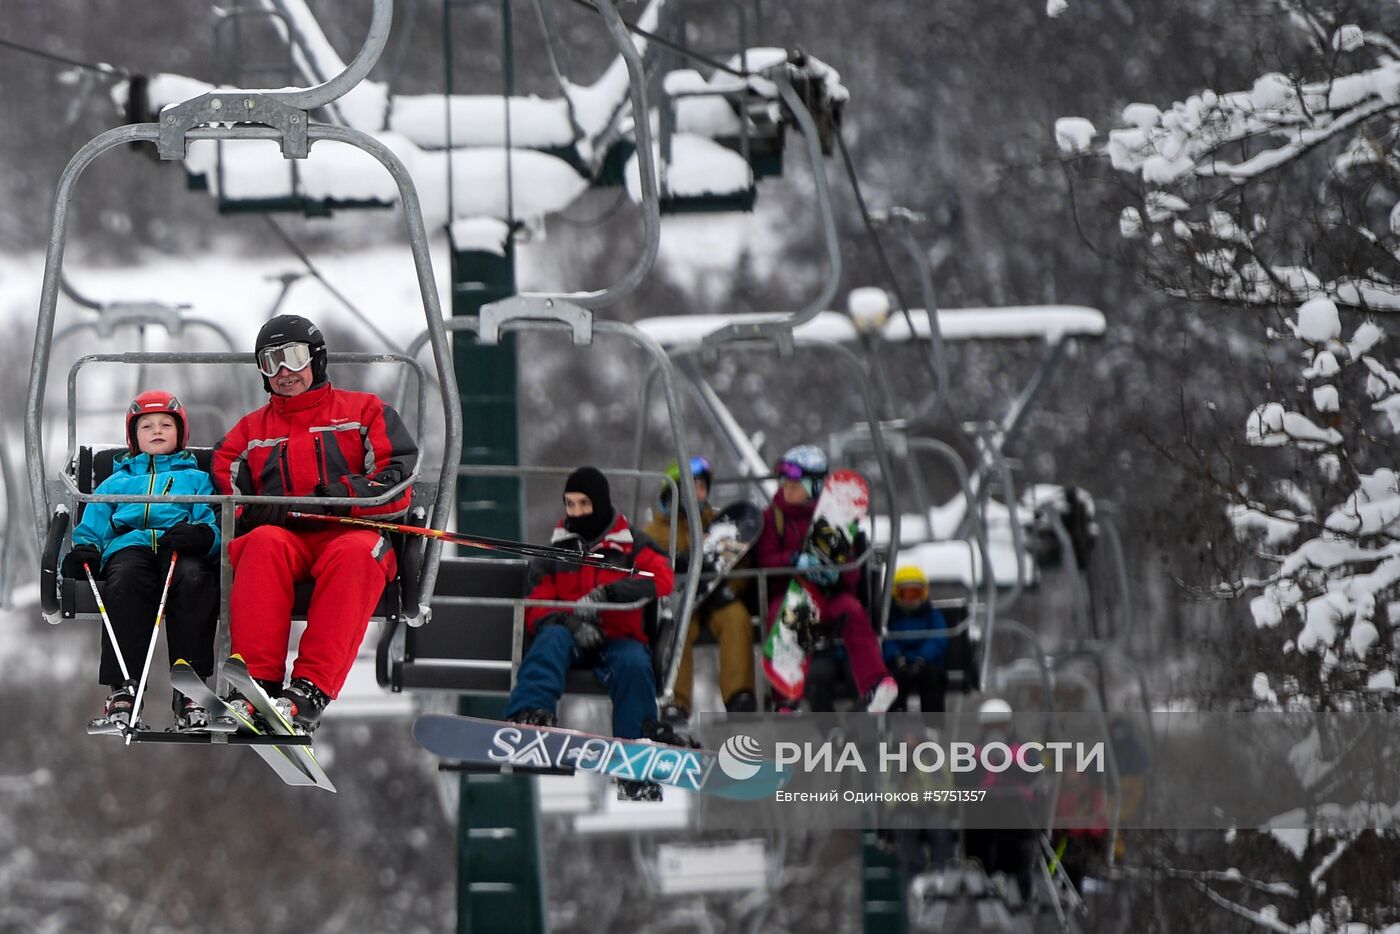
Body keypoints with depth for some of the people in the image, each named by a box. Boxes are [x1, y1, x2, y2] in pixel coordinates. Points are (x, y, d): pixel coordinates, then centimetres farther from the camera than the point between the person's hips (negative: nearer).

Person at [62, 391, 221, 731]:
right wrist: (84, 550, 0)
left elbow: (215, 524, 14)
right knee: (125, 579, -38)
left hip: (180, 549, -1)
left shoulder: (196, 479, 31)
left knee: (192, 578, -39)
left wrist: (199, 535, -11)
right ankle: (122, 690, -48)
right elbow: (92, 527, 25)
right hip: (130, 546, 1)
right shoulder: (116, 482, 37)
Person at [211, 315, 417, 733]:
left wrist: (334, 497, -12)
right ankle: (258, 681, -47)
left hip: (352, 532, -2)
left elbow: (397, 483, 4)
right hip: (283, 536, 2)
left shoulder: (366, 411, 18)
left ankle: (310, 690, -51)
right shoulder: (250, 431, 26)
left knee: (355, 554, -39)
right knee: (264, 544, -35)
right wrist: (279, 511, -9)